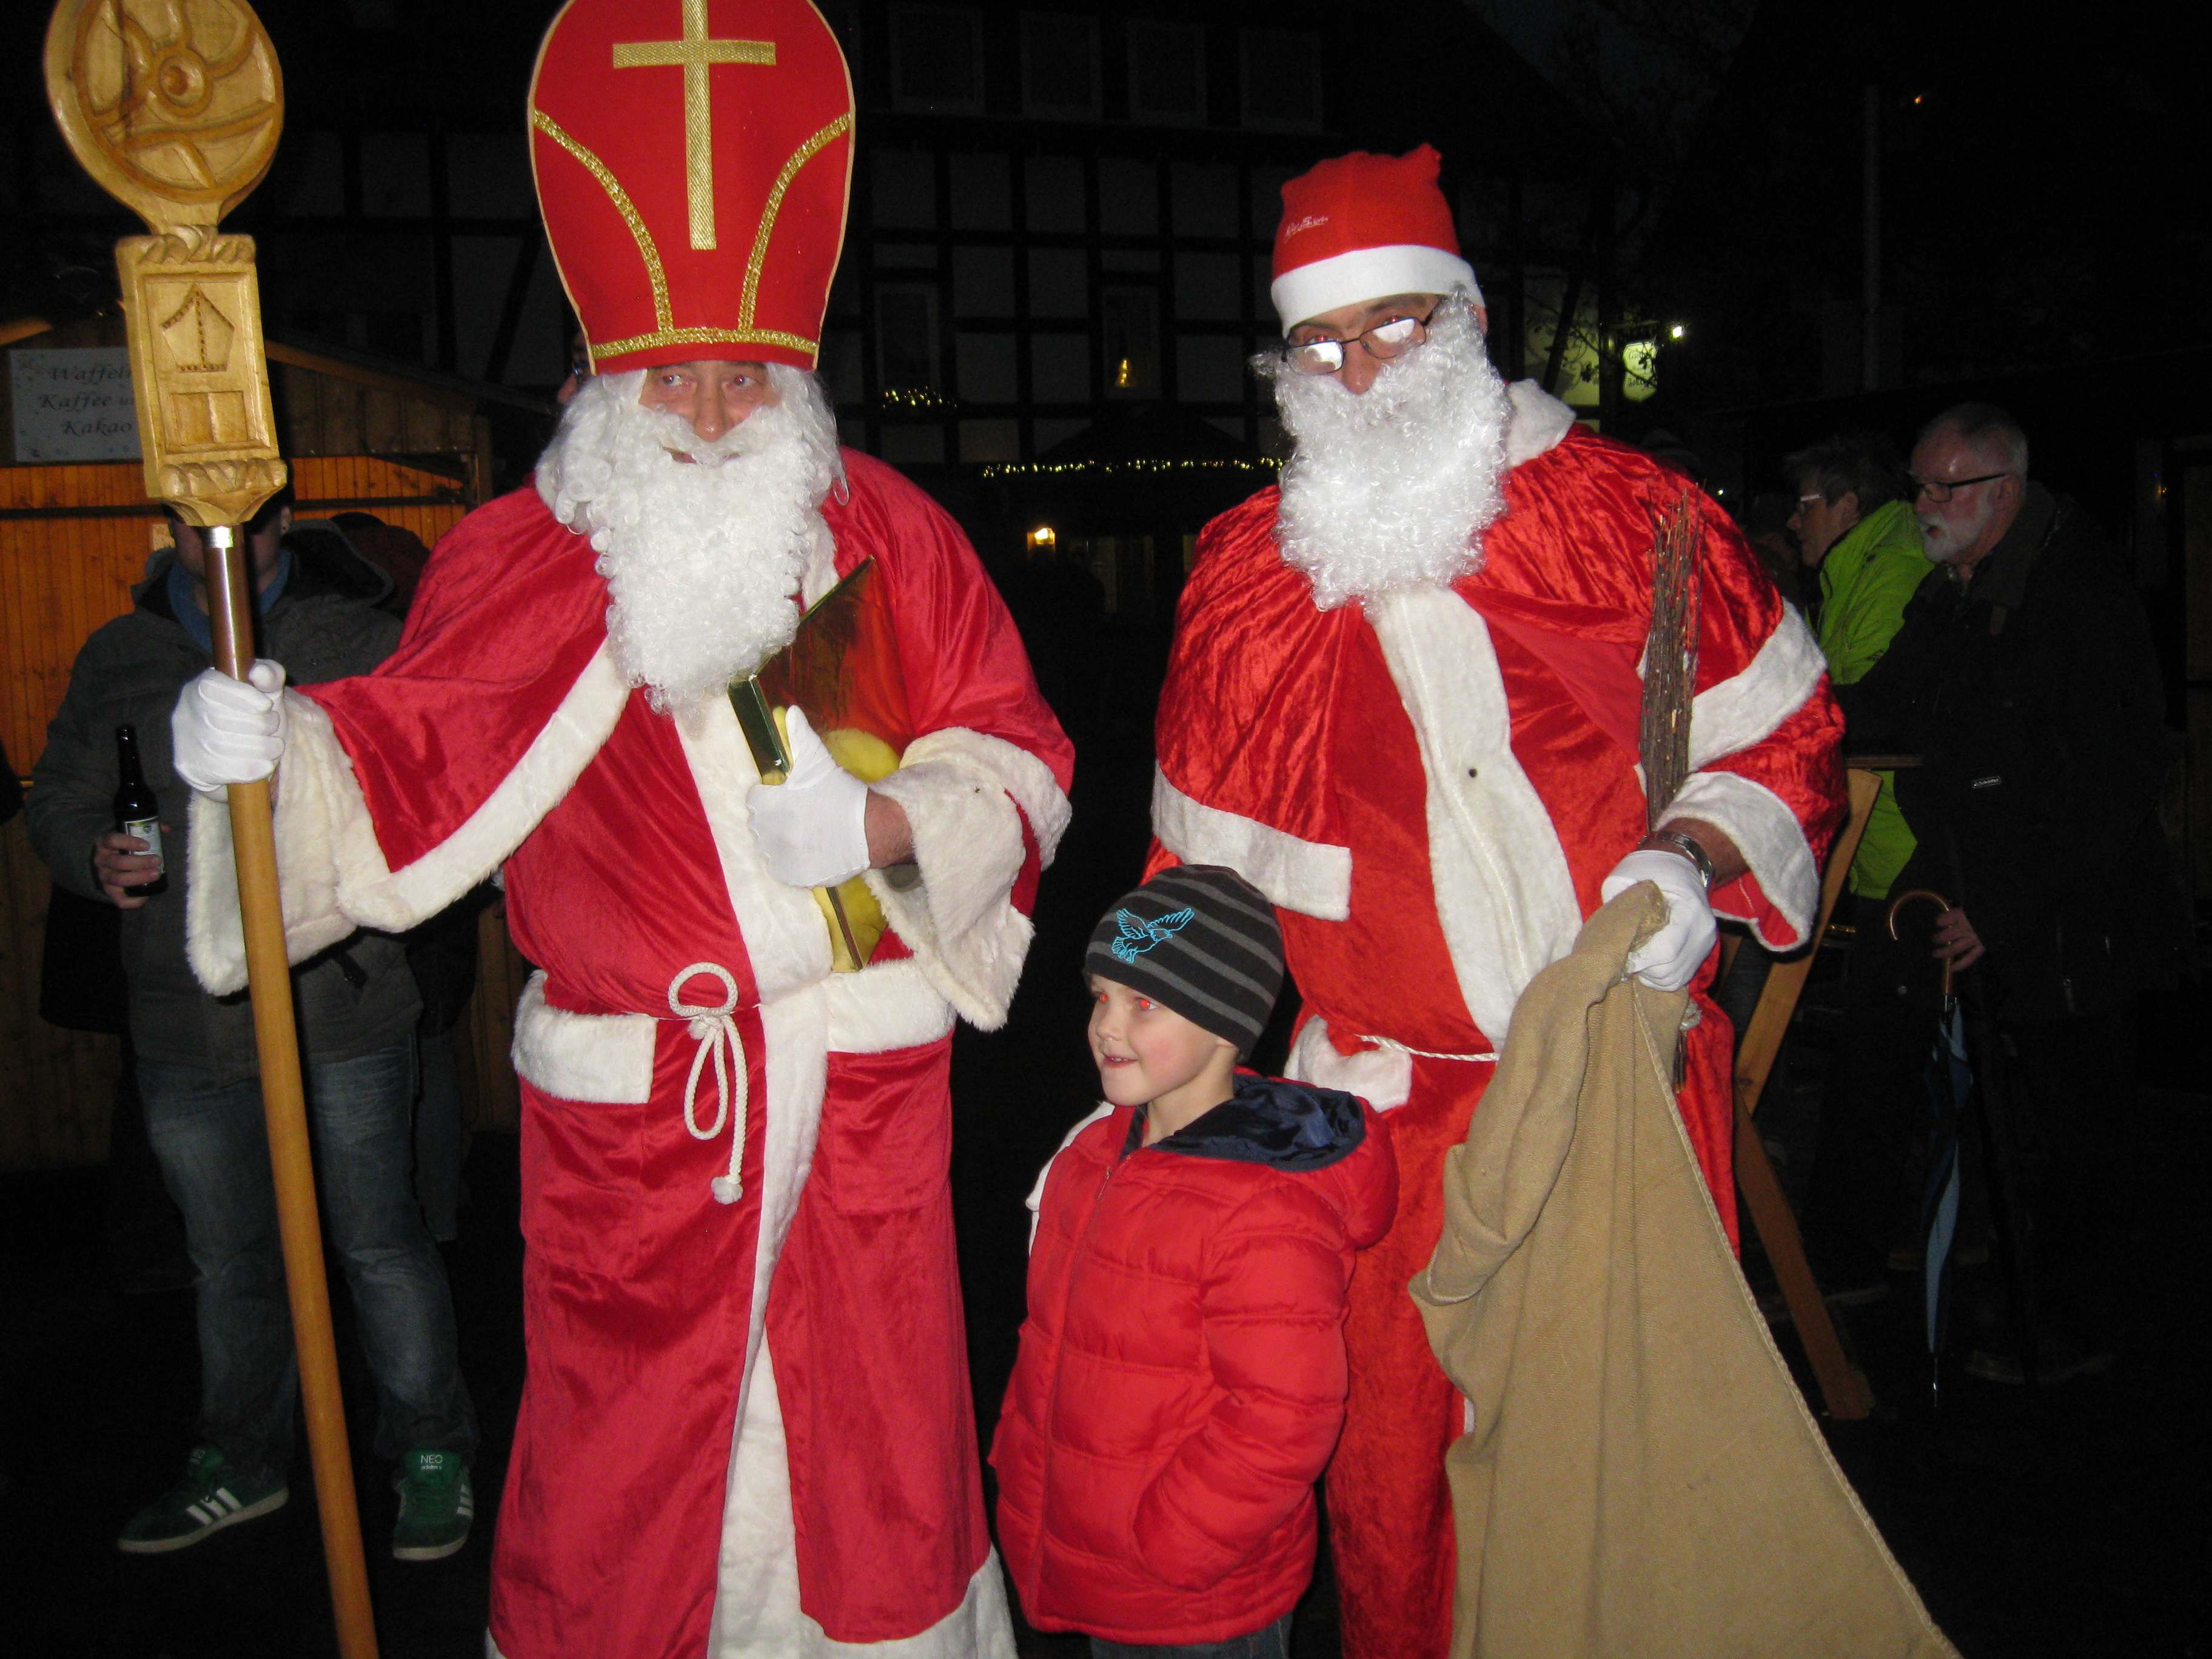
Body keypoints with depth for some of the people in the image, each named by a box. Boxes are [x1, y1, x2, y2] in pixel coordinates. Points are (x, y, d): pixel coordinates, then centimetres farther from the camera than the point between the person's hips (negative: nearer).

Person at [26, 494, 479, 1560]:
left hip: (339, 1009, -4)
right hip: (185, 1025, 4)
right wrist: (95, 856, -5)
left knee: (377, 1242, 5)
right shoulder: (117, 657, 11)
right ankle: (242, 1463, 36)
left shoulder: (356, 638, -1)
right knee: (229, 1262, 18)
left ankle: (431, 1457, 22)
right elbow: (59, 795, 17)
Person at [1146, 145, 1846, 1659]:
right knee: (1389, 1472, 5)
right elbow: (1208, 854, 14)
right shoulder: (1248, 573, 5)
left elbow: (1785, 737, 8)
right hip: (1389, 1104, 1)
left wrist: (1693, 858, -11)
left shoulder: (1624, 512, 0)